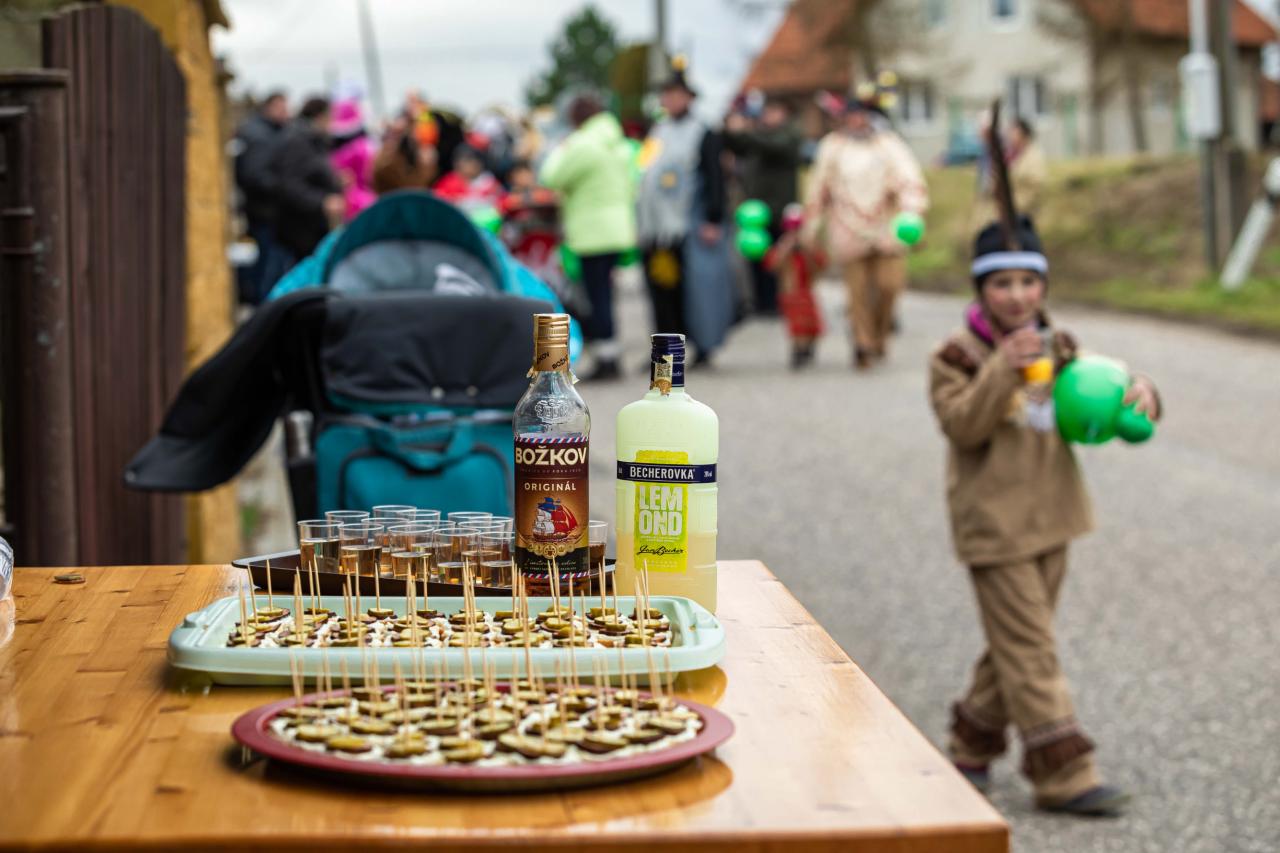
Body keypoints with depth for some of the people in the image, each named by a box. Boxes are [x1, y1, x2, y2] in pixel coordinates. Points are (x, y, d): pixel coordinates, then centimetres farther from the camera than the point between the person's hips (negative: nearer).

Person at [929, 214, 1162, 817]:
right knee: (1029, 651, -6)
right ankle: (1063, 776, -4)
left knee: (1015, 644, 14)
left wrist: (1138, 394, -16)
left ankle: (973, 746, 30)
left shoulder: (1058, 348, 9)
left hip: (1051, 518, 6)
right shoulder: (957, 355, -9)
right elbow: (963, 425, -20)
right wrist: (1002, 371, -33)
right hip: (995, 524, -6)